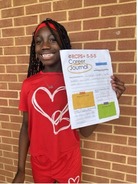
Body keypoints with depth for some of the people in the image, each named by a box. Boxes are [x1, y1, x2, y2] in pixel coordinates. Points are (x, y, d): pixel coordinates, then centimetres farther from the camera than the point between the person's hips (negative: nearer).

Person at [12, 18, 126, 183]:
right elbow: (26, 126, -1)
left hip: (69, 162, -1)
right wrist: (20, 170, 2)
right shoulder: (28, 84, -9)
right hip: (39, 164, 1)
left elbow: (85, 131, -10)